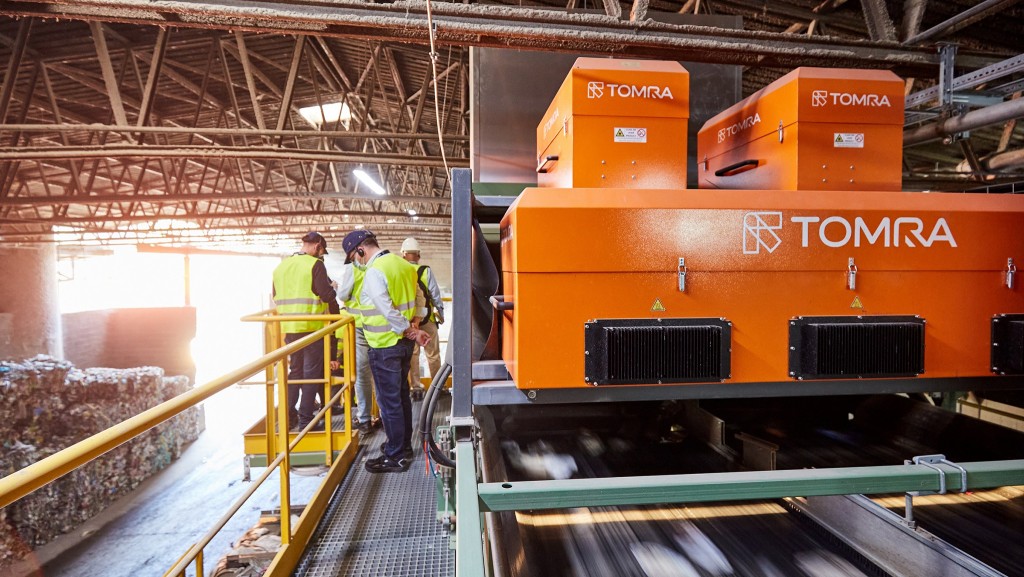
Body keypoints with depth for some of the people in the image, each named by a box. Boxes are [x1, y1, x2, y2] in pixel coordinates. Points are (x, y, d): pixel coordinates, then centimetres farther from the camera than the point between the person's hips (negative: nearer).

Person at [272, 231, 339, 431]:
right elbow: (327, 295, -13)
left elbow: (276, 296, 16)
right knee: (312, 372, 3)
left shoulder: (281, 266, 10)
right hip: (312, 326, -6)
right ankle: (305, 419, 6)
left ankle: (288, 413, 23)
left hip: (289, 327, 6)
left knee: (295, 369, 19)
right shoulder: (315, 264, -10)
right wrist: (335, 313, 5)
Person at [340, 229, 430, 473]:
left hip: (384, 345, -8)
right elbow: (416, 299, 13)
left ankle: (396, 457, 11)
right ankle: (404, 444, 33)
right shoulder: (402, 264, 7)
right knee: (401, 395, 19)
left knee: (389, 401, 2)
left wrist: (409, 331, -11)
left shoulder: (374, 272, -18)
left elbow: (387, 310, -23)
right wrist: (411, 329, 7)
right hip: (404, 343, 8)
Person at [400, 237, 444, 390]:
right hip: (426, 319, -2)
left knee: (411, 354, 12)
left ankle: (415, 385, 15)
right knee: (433, 354, 10)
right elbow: (435, 295, -8)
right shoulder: (426, 271, -11)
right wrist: (441, 314, 4)